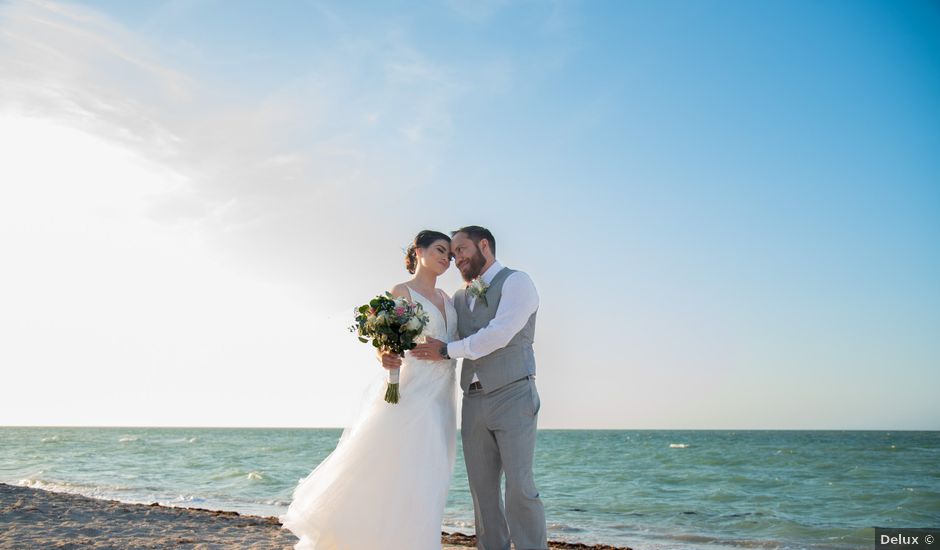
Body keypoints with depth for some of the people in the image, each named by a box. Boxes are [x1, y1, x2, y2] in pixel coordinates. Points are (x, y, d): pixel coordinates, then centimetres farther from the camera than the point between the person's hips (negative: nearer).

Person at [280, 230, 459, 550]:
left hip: (440, 403, 7)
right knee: (388, 479, -8)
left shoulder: (445, 298, 17)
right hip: (411, 397, -7)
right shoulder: (401, 292, -3)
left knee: (424, 485, 7)